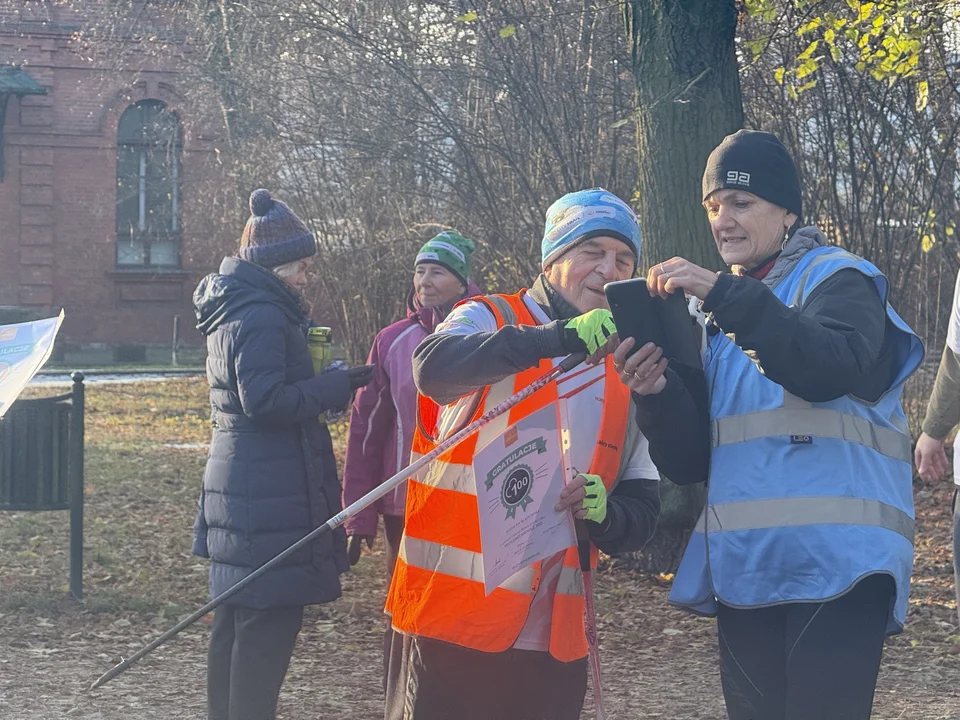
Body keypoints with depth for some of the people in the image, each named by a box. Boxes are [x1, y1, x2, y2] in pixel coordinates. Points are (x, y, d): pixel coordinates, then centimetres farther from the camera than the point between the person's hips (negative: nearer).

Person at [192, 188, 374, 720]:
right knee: (268, 621, -8)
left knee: (236, 621, 16)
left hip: (236, 485, 11)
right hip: (271, 493, -11)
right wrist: (337, 385, -14)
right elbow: (266, 400, -22)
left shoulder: (231, 312, 17)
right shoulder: (262, 317, -15)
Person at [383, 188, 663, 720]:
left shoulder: (625, 376, 12)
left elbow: (641, 511, 12)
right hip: (451, 619, -4)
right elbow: (434, 367, -24)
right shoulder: (489, 319, -1)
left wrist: (604, 512, -11)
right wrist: (561, 337, -33)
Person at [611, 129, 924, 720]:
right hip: (743, 570, 6)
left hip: (833, 562, -6)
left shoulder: (836, 278, 3)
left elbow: (831, 366, -21)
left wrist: (725, 294, -25)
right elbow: (690, 461, 13)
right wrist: (657, 394, -7)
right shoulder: (722, 320, 21)